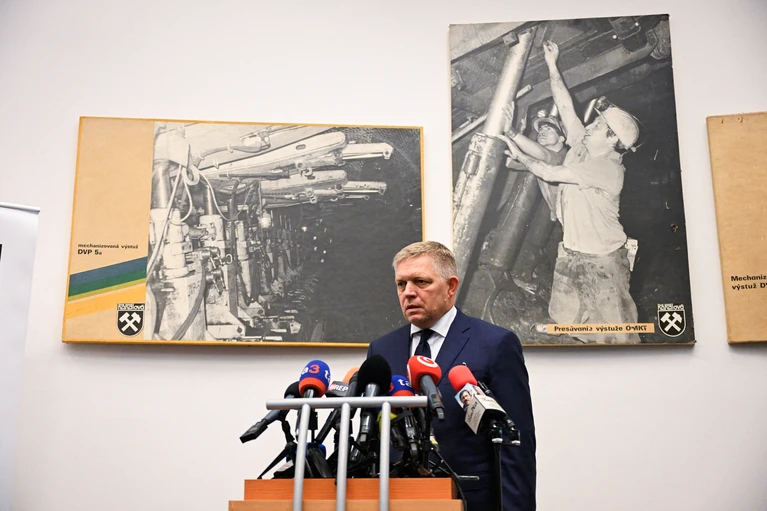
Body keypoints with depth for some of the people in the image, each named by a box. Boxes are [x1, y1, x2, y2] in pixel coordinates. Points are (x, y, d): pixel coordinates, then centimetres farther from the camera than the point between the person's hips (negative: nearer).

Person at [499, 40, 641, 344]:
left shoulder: (608, 168, -23)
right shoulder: (582, 144, 0)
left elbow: (550, 173, -24)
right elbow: (566, 107, 0)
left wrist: (519, 155, -11)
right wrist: (552, 65, 0)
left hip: (602, 258, -8)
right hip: (572, 251, 8)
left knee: (613, 327, 1)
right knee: (569, 318, 16)